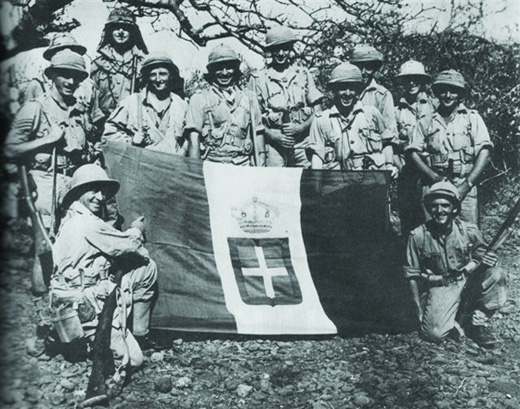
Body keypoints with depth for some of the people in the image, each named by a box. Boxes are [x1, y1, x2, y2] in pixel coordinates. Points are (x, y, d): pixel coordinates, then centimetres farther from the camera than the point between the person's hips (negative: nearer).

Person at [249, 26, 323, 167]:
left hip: (302, 141, 1)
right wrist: (272, 134, -10)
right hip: (274, 144, -1)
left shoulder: (303, 74, 10)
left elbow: (317, 110, 9)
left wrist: (301, 127, -7)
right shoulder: (259, 79, 4)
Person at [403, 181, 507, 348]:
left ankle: (478, 322, -9)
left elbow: (480, 257, 7)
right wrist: (419, 309, -5)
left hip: (468, 282, 3)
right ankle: (459, 319, 8)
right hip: (439, 288, -2)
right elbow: (413, 275, -3)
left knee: (497, 274, -26)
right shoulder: (418, 236, -10)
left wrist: (486, 260, -17)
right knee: (434, 333, -27)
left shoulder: (469, 231, -7)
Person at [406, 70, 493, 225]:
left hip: (465, 186, -1)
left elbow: (484, 153, 1)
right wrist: (435, 177, -10)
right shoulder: (426, 121, 13)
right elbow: (414, 152, 5)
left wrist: (467, 185, -10)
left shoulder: (472, 117, 10)